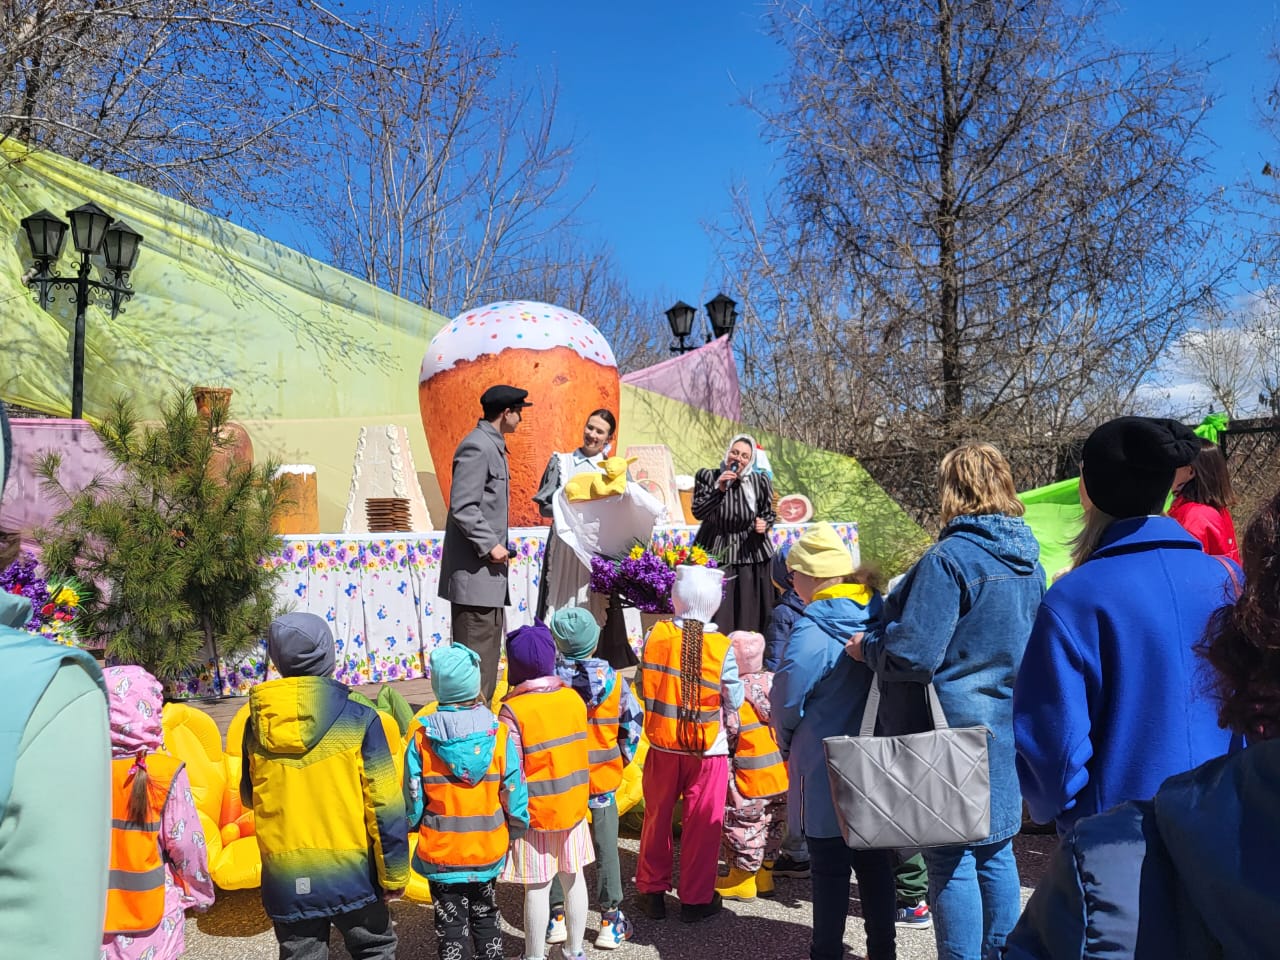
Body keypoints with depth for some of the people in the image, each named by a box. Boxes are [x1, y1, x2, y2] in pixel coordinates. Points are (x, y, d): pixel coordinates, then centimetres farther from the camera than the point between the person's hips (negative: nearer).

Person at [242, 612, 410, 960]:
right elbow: (385, 805, -13)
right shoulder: (358, 717, -15)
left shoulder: (256, 724, -4)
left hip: (285, 880, 3)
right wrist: (393, 873, -3)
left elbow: (249, 797, 12)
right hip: (350, 876, -3)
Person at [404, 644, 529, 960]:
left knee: (450, 922, 14)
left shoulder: (422, 739, -16)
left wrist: (414, 825, 12)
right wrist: (515, 829, 8)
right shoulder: (498, 734, -14)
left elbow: (413, 803, -9)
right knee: (485, 915, 23)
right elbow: (515, 795, -10)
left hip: (440, 853, -1)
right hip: (488, 850, 1)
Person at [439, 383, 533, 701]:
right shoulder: (477, 447, -15)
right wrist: (490, 545, -19)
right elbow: (463, 507, -21)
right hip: (474, 570, -11)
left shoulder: (492, 446, 17)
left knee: (490, 647, 16)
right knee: (476, 650, -7)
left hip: (488, 569, 11)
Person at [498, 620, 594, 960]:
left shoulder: (513, 711, -18)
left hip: (536, 813, -5)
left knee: (537, 887, 6)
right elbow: (579, 752, 3)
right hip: (573, 805, 5)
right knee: (573, 878, 16)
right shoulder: (573, 697, -2)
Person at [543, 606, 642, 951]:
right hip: (603, 778, 0)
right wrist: (621, 759, 9)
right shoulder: (613, 679, -12)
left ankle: (558, 916, 25)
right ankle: (611, 921, 19)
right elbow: (632, 723, -4)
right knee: (606, 848, 11)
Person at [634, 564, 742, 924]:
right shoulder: (722, 647, -15)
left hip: (663, 745, 2)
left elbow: (642, 686, -2)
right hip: (708, 747, -2)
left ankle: (652, 892, 29)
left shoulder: (656, 634, -11)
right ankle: (696, 899, 23)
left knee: (657, 817, 17)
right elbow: (733, 700, -8)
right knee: (701, 824, 12)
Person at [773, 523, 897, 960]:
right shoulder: (881, 618, -2)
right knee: (875, 861, 17)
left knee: (829, 867, 7)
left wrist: (787, 743, 5)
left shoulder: (811, 632, -22)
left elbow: (786, 702, -15)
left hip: (826, 772, -6)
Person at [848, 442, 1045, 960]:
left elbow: (912, 655, -23)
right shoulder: (1028, 561, 7)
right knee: (995, 851, 18)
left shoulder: (950, 558, -18)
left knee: (951, 860, 3)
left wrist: (867, 645, -4)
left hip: (957, 729, -8)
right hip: (1008, 732, 8)